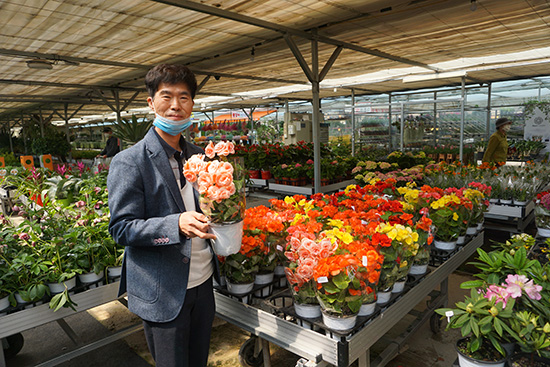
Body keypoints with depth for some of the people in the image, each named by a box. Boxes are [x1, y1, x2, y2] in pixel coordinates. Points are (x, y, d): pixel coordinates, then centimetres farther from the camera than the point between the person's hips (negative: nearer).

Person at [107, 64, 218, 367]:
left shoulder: (199, 156, 7)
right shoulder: (129, 162, -13)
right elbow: (121, 228, -14)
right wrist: (177, 224, -29)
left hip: (203, 282, 6)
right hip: (163, 292, -5)